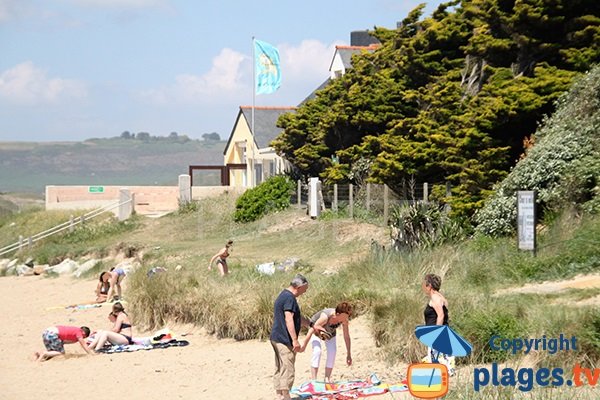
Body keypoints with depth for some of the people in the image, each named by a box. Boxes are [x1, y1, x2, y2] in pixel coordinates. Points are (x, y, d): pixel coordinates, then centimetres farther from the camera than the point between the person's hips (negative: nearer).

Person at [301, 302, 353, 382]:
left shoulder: (344, 320, -28)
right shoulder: (325, 317, -43)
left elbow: (347, 336, -15)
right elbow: (311, 331, -34)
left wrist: (348, 354, -10)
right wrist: (304, 346, -29)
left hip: (330, 332, 5)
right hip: (316, 329, -5)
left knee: (332, 351, -11)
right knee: (317, 350, -22)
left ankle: (327, 378, -1)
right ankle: (313, 379, -20)